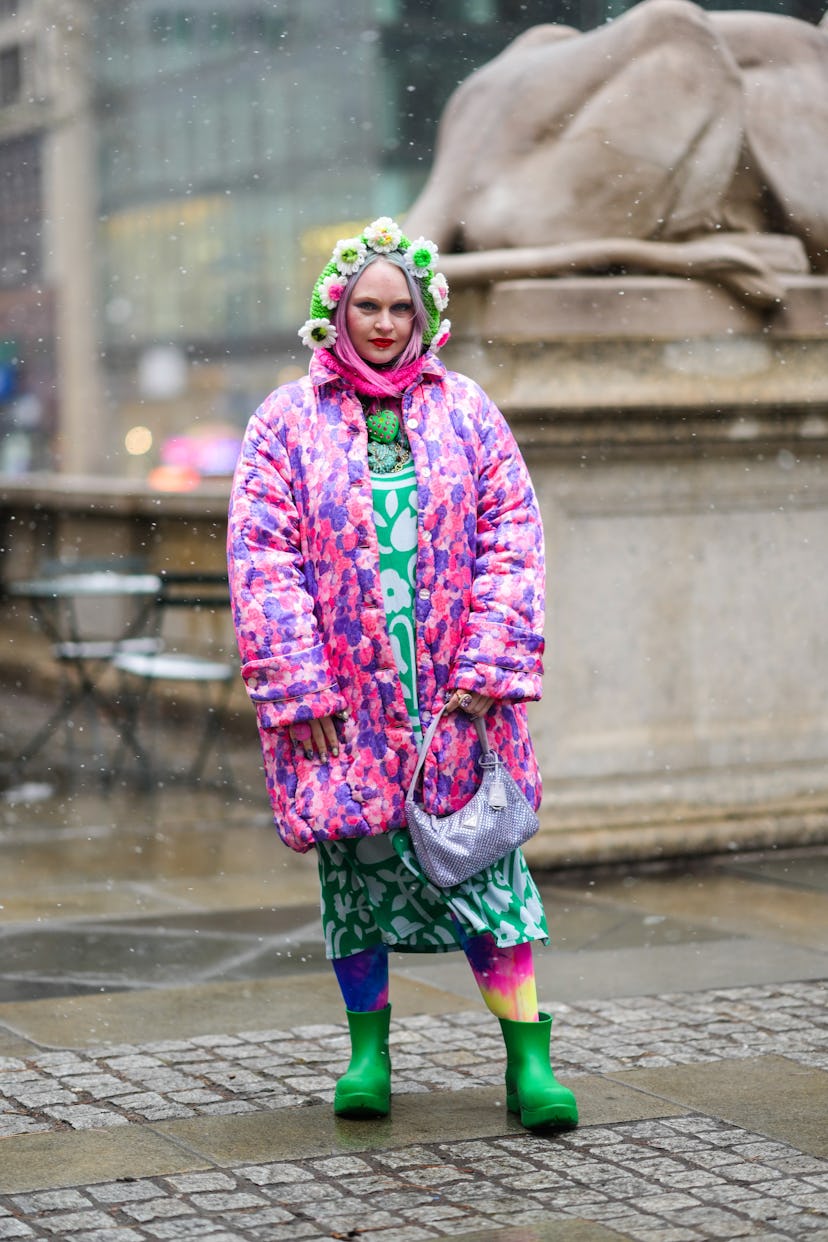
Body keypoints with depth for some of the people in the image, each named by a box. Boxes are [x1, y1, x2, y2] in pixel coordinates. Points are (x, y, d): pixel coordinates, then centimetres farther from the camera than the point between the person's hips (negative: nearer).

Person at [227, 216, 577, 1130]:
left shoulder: (466, 412, 7)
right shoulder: (288, 421, 2)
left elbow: (511, 540, 2)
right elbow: (261, 556, -3)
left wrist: (489, 668, -8)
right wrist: (298, 687, -11)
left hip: (455, 691, 0)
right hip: (340, 696, 0)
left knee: (487, 867, -3)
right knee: (355, 867, 7)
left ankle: (529, 1062, 2)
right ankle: (368, 1053, 21)